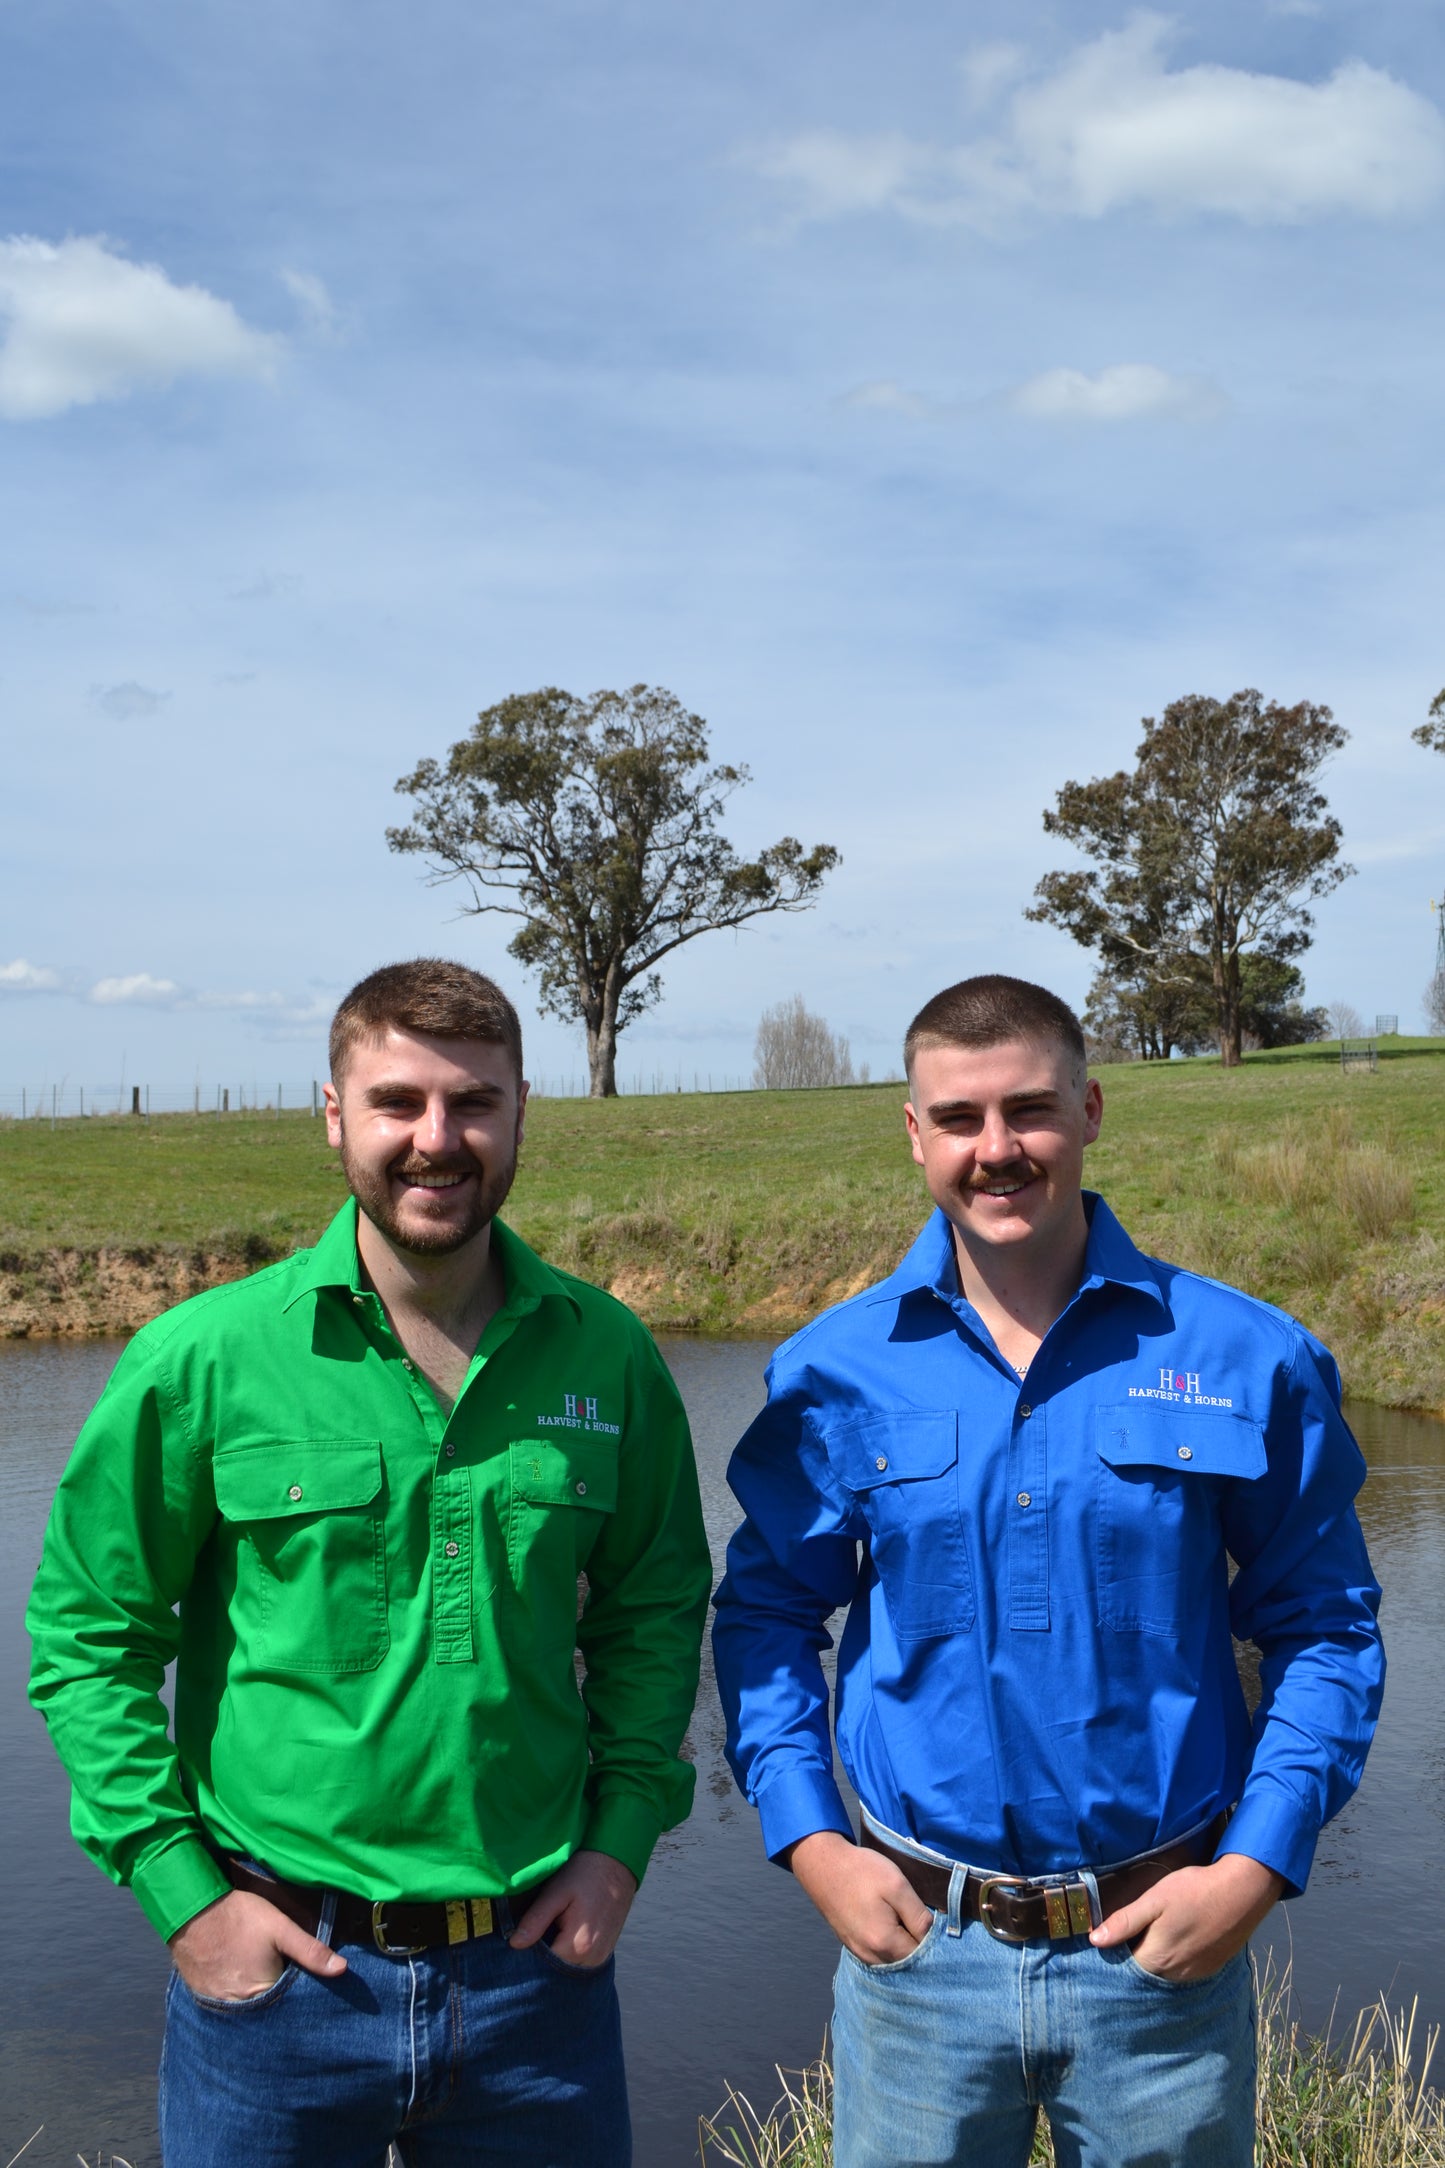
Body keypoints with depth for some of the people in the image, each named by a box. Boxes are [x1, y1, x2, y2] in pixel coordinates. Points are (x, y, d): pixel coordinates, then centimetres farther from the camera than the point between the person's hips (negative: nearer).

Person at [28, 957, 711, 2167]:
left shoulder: (608, 1356, -3)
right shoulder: (205, 1359, -10)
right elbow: (90, 1635, -3)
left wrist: (622, 1837, 1)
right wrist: (180, 1885, -7)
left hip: (538, 1963, 2)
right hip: (277, 1965, -2)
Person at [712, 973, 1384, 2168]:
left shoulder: (1246, 1359, -6)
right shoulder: (838, 1371, -3)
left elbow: (1324, 1625, 1)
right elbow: (767, 1610, 6)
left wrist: (1258, 1865, -7)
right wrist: (809, 1843, -3)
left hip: (1167, 1951, 0)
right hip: (917, 1941, 1)